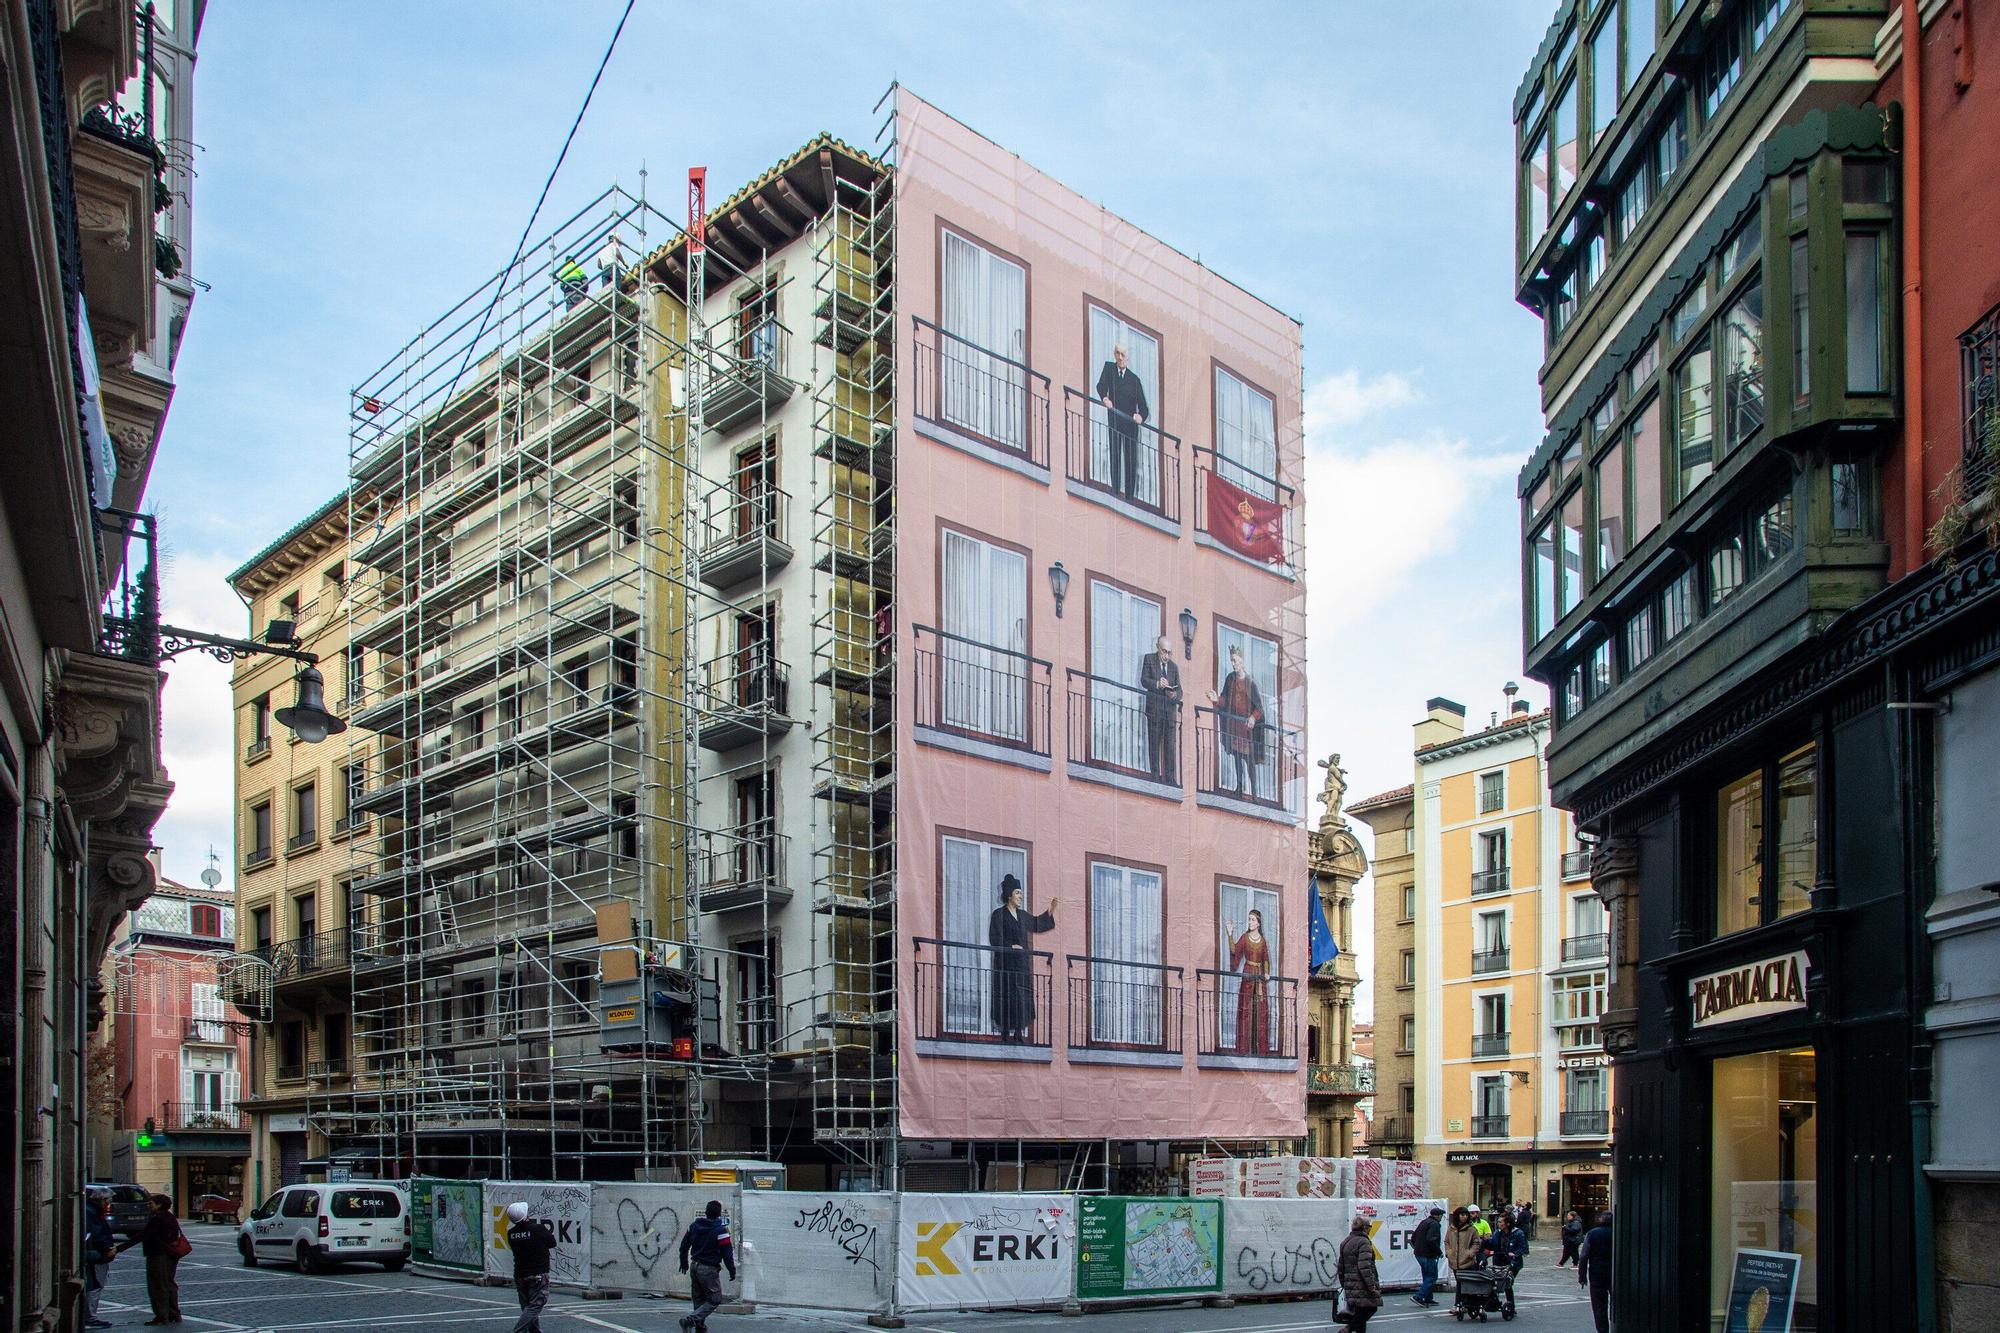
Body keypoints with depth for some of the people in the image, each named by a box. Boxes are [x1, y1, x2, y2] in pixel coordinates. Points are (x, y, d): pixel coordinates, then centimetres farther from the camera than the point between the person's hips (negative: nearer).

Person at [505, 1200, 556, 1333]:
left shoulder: (511, 1233, -2)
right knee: (534, 1306, -5)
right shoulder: (539, 1229, -15)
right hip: (538, 1275, -5)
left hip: (519, 1275, 5)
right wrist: (550, 1232, 21)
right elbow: (552, 1243, -1)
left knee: (528, 1308, 14)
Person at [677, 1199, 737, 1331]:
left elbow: (684, 1245, 15)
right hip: (709, 1270, -7)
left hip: (694, 1267, 7)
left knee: (699, 1299, 18)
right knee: (714, 1300, -1)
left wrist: (684, 1262, 29)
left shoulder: (694, 1225, 5)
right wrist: (732, 1270, -2)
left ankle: (700, 1326, 19)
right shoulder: (721, 1230, -15)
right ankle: (690, 1319, -16)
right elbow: (727, 1252, -13)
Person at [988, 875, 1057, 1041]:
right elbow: (995, 939, -8)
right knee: (1008, 995, -9)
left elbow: (1037, 924, 28)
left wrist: (1052, 909, 21)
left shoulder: (1022, 914, 15)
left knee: (1022, 996, 0)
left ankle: (1019, 1032, 1)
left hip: (1022, 962, 6)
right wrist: (1011, 947, -13)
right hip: (1006, 962, -6)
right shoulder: (999, 914, -3)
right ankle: (1006, 1033, -7)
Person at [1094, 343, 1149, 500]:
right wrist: (1105, 397, -31)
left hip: (1130, 423, 0)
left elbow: (1142, 405, 3)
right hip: (1114, 421, 0)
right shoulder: (1109, 367, 7)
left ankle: (1129, 496, 1)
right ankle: (1115, 491, -3)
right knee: (1115, 456, -4)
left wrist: (1141, 416, -19)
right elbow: (1101, 385, -9)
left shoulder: (1134, 379, 6)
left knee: (1131, 460, -1)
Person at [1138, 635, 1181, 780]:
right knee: (1154, 743, -4)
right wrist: (1157, 684, -24)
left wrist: (1175, 695, -11)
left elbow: (1179, 689, 12)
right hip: (1155, 708, -3)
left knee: (1170, 745, 1)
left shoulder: (1174, 667, 16)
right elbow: (1144, 680, -5)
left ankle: (1170, 778, 4)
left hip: (1170, 710, 3)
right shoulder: (1149, 659, 6)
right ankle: (1155, 775, -2)